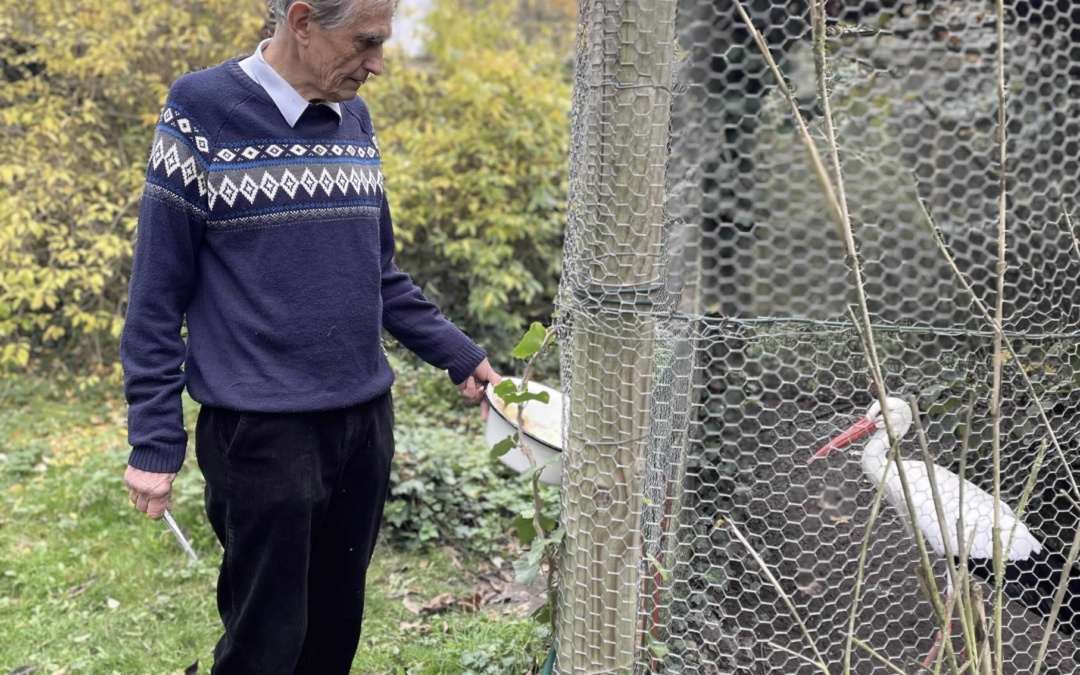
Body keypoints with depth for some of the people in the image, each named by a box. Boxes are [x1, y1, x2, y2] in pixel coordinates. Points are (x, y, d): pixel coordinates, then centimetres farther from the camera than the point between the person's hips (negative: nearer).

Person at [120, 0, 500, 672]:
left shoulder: (355, 119, 8)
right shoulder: (202, 116, -8)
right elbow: (157, 296, -6)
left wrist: (459, 354, 13)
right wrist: (155, 443, -8)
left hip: (365, 421, 6)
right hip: (263, 433, -5)